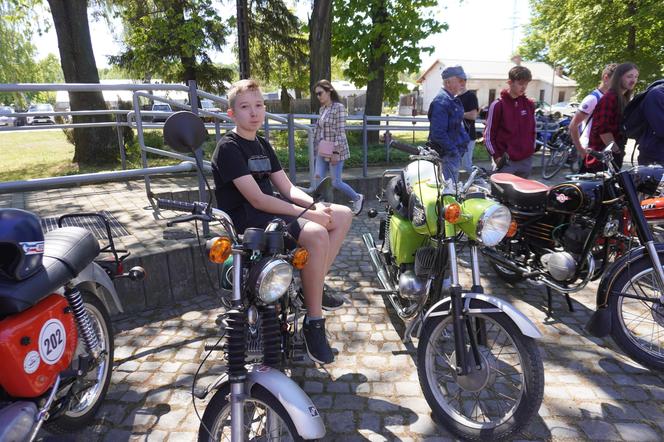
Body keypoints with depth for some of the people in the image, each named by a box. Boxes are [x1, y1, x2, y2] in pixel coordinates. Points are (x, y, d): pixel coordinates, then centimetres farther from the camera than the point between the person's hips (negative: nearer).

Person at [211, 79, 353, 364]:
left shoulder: (262, 145, 16)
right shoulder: (228, 148, -10)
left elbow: (288, 189, 10)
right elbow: (257, 199, -20)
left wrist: (316, 206, -9)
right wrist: (307, 214, -22)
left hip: (270, 210, 9)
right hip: (247, 220, -9)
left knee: (343, 215, 0)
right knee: (316, 235, -33)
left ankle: (314, 286, 4)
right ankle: (313, 323, -18)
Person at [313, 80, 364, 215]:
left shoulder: (339, 107, -11)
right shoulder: (322, 109, 11)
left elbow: (340, 131, -16)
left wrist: (336, 152, -20)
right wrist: (316, 146, 15)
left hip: (336, 151, -7)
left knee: (336, 182, -2)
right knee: (319, 179, -1)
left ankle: (357, 198, 22)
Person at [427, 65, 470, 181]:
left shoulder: (453, 100, 14)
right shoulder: (441, 101, -19)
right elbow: (438, 132, -26)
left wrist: (465, 140, 14)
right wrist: (452, 150, -22)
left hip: (455, 151, 10)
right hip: (447, 154, -10)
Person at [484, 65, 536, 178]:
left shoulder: (529, 105, 8)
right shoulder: (498, 105, -7)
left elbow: (533, 130, 18)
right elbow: (488, 134, -5)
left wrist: (531, 150, 12)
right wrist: (497, 156, -8)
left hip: (526, 161, 5)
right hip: (505, 161, -5)